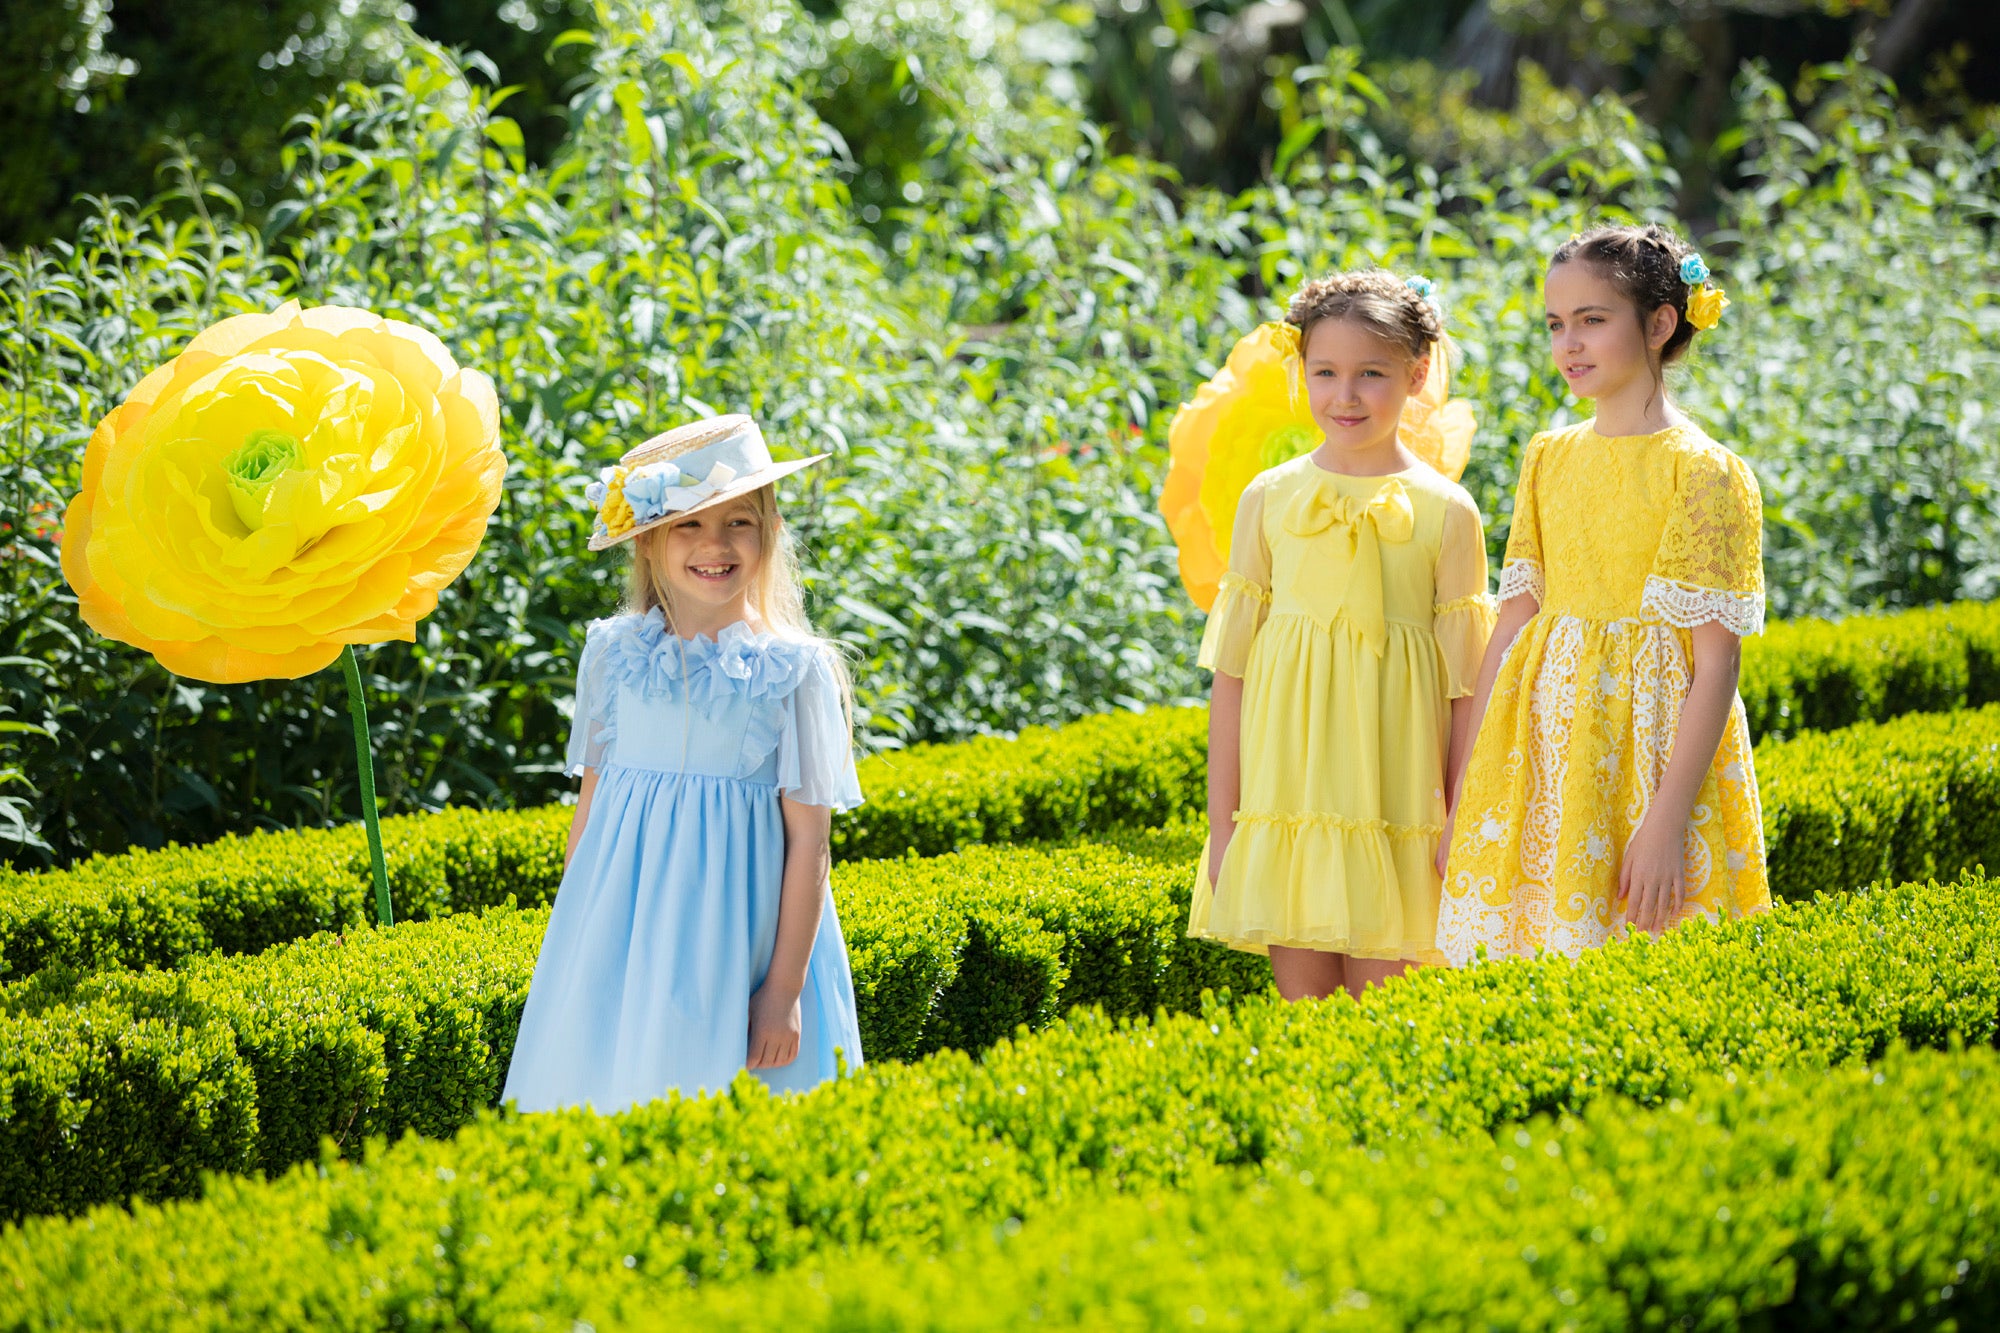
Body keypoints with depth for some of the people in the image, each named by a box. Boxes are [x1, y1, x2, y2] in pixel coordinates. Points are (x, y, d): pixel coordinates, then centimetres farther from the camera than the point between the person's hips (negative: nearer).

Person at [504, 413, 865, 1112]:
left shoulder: (793, 670, -5)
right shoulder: (614, 653, 4)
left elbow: (808, 839, -6)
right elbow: (591, 800, 11)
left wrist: (786, 988, -9)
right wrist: (572, 941, 10)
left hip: (735, 931, -2)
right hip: (623, 925, 3)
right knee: (610, 1083, 0)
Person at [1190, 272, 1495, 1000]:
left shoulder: (1444, 511, 0)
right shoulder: (1270, 498, 4)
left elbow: (1462, 687, 2)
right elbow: (1231, 671, 6)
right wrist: (1223, 824, 4)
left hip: (1394, 807, -1)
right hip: (1287, 798, 1)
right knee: (1299, 1002, 3)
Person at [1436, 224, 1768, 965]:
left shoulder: (1703, 472, -9)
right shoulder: (1548, 457, 9)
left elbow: (1716, 662, -13)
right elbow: (1512, 627, 11)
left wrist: (1667, 822, -19)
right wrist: (1466, 793, 8)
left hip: (1644, 753, -5)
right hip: (1544, 757, 5)